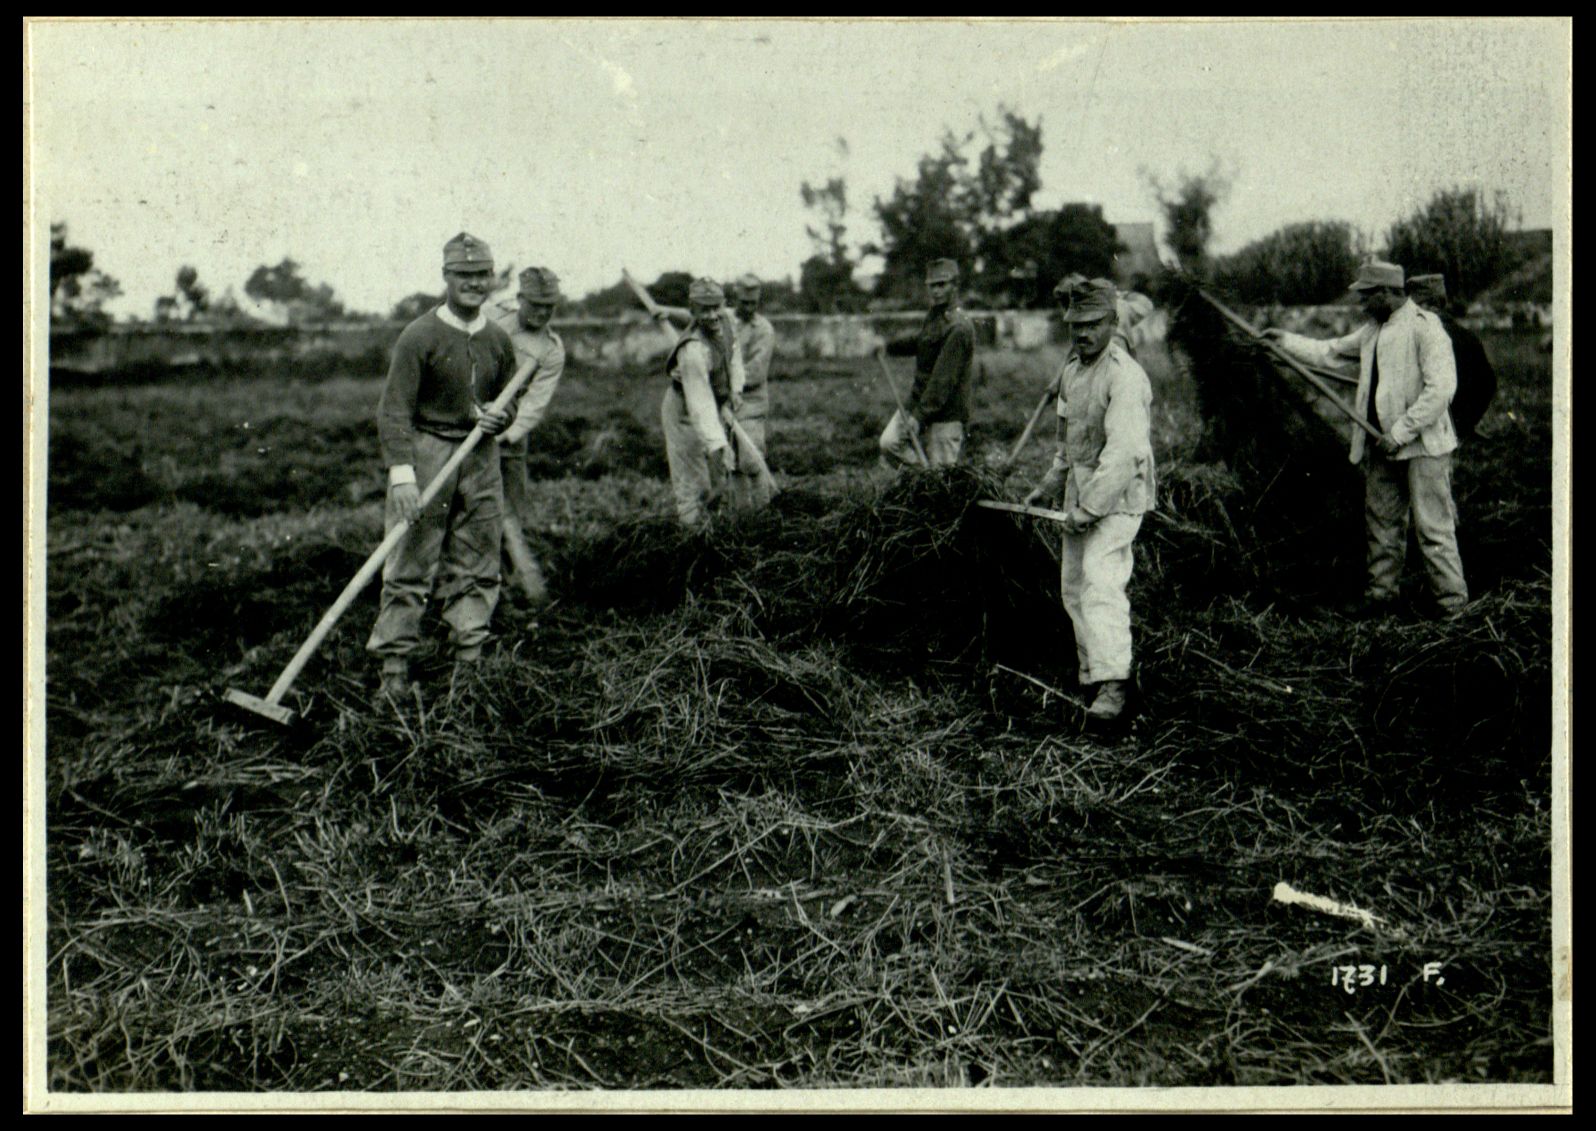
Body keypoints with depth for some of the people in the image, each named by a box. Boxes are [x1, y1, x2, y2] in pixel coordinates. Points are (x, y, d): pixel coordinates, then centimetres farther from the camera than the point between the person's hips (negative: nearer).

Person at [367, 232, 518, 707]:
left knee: (477, 569, 7)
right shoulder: (420, 336, -8)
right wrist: (401, 471, -24)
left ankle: (469, 665, 14)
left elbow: (509, 399, 22)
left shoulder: (498, 341, 9)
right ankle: (395, 672, 0)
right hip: (427, 452, -5)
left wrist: (498, 417, -3)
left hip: (481, 456, 5)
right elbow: (394, 409, -13)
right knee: (408, 569, -4)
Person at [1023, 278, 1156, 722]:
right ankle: (1090, 673, 25)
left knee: (1100, 582, -21)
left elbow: (1125, 452, -26)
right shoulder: (1072, 368, 10)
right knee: (1073, 586, 13)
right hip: (1080, 491, 9)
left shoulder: (1125, 377, -19)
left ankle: (1113, 684, -24)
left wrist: (1091, 507, -27)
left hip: (1118, 494, -9)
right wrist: (1049, 484, 26)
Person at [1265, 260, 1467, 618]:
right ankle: (1381, 591, 24)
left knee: (1433, 527, -5)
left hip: (1423, 445, -8)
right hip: (1382, 445, 9)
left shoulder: (1425, 326, -13)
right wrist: (1286, 341, 17)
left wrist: (1400, 432, -20)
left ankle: (1451, 601, 2)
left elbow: (1441, 388, -20)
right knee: (1381, 521, 14)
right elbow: (1329, 351, 26)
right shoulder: (1372, 330, 15)